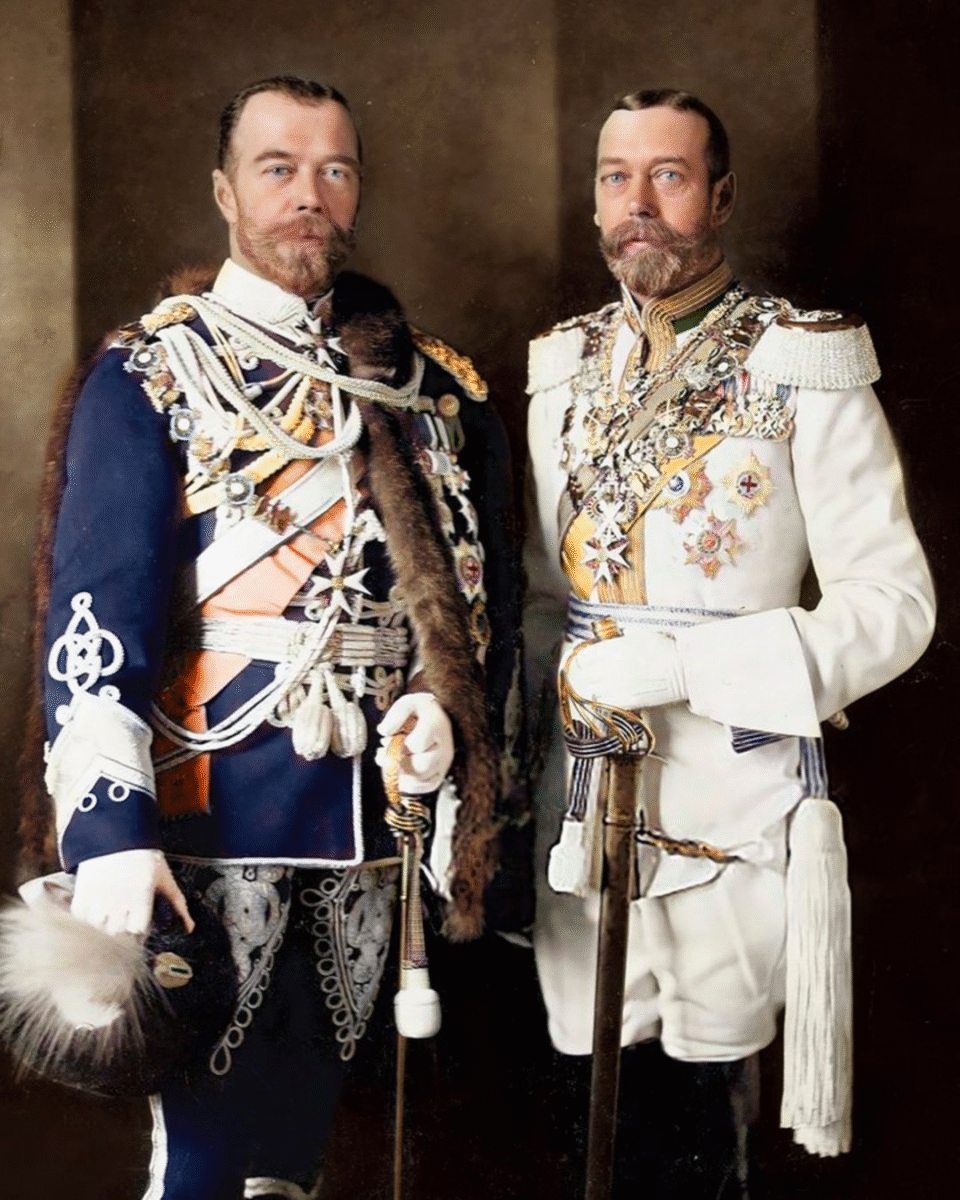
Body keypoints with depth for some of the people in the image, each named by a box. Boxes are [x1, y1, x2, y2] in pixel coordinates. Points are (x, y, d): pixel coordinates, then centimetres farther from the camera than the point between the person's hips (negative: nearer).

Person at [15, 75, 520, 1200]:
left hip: (376, 806, 5)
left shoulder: (433, 386, 12)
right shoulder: (148, 375, -2)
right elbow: (95, 607, -11)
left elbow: (490, 582, 17)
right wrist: (108, 827, -20)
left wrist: (454, 710, 0)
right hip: (214, 810, -4)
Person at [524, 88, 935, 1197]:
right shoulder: (564, 371, 10)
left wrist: (680, 665, -19)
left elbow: (893, 605, -10)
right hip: (583, 803, 4)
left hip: (735, 813, -4)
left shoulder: (807, 371, -6)